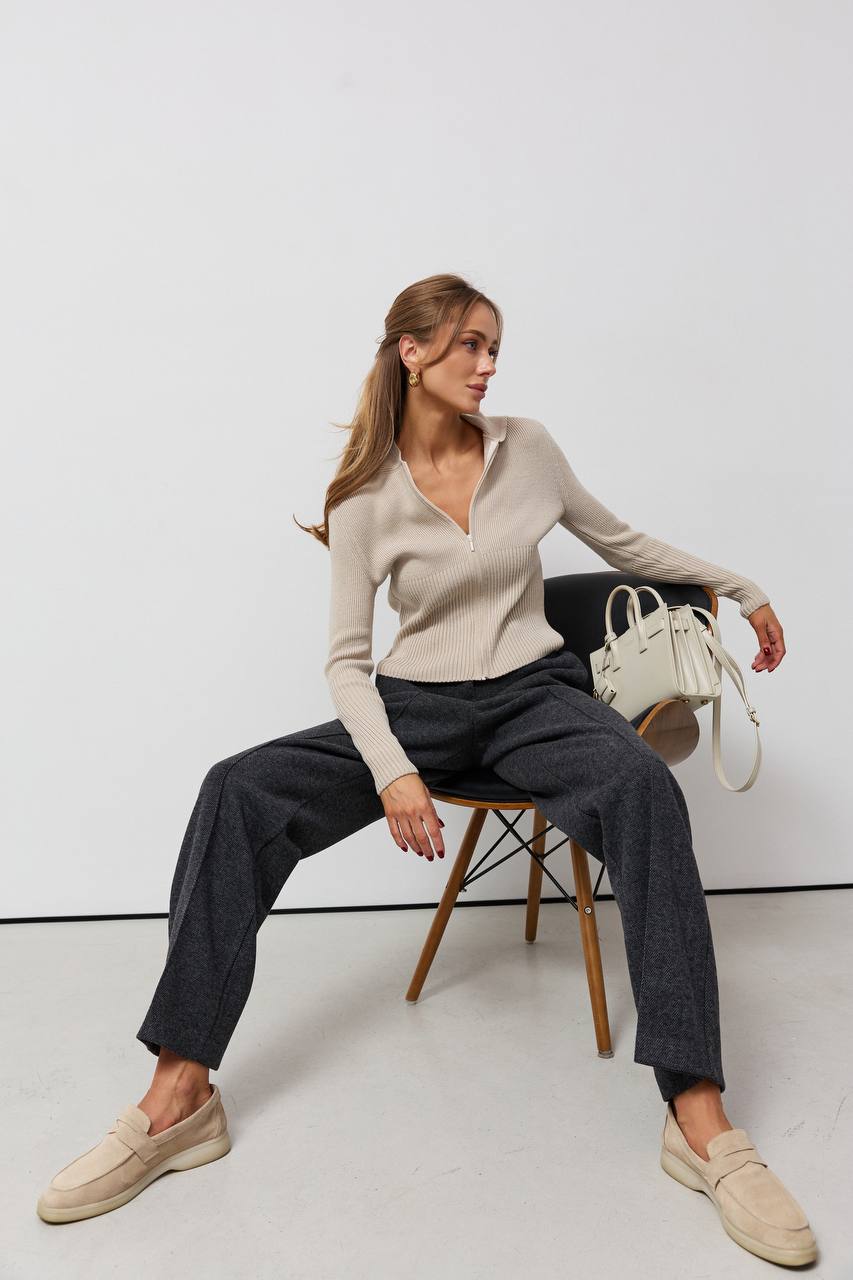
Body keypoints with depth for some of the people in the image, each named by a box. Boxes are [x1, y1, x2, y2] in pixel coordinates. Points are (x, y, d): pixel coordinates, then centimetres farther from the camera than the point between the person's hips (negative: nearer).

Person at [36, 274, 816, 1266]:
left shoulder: (526, 446, 6)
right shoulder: (364, 500, 0)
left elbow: (621, 542, 19)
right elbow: (347, 659, -3)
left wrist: (744, 590, 26)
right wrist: (392, 773, -20)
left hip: (533, 694, 1)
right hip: (417, 706, 0)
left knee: (645, 791, -33)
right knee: (239, 792, -23)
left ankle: (699, 1118, -28)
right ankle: (178, 1100, -16)